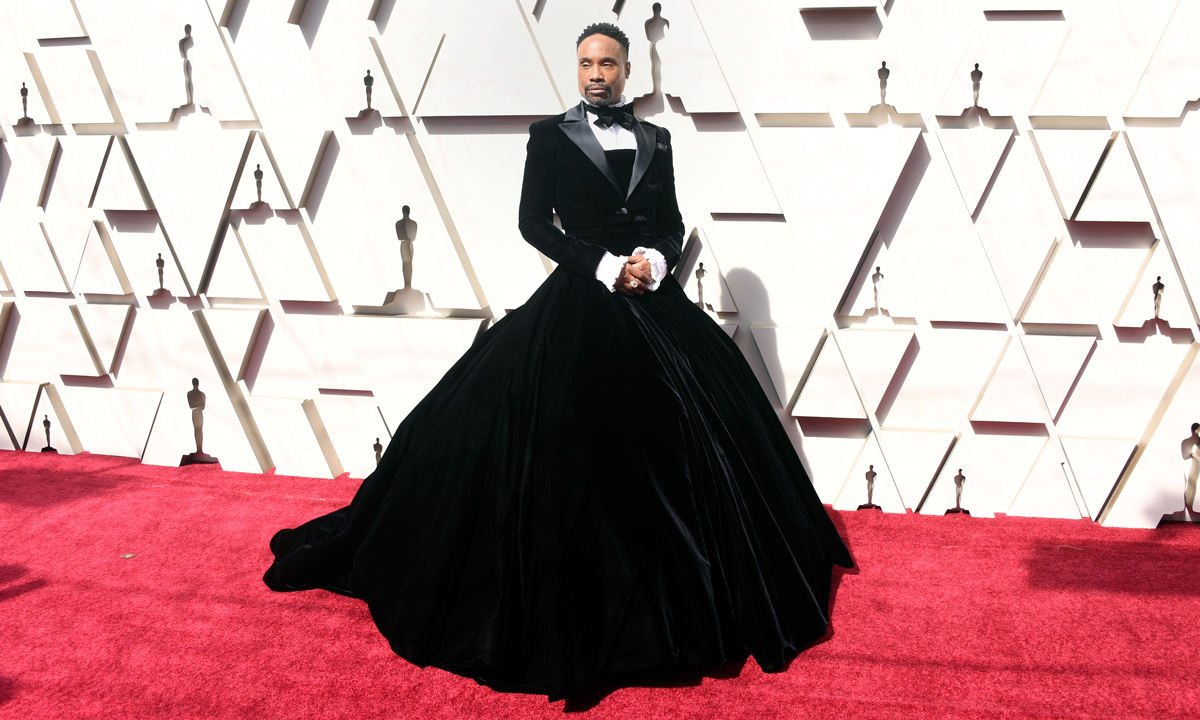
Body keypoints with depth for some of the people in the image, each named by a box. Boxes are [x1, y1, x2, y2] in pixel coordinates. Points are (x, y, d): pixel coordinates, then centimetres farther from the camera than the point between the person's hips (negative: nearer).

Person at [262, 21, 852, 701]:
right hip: (581, 302, -4)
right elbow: (534, 221, -4)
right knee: (573, 452, -5)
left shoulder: (656, 139, 14)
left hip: (656, 302, 4)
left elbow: (673, 221, 11)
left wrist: (655, 260, -11)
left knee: (683, 434, 4)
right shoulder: (552, 134, 4)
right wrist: (606, 266, -13)